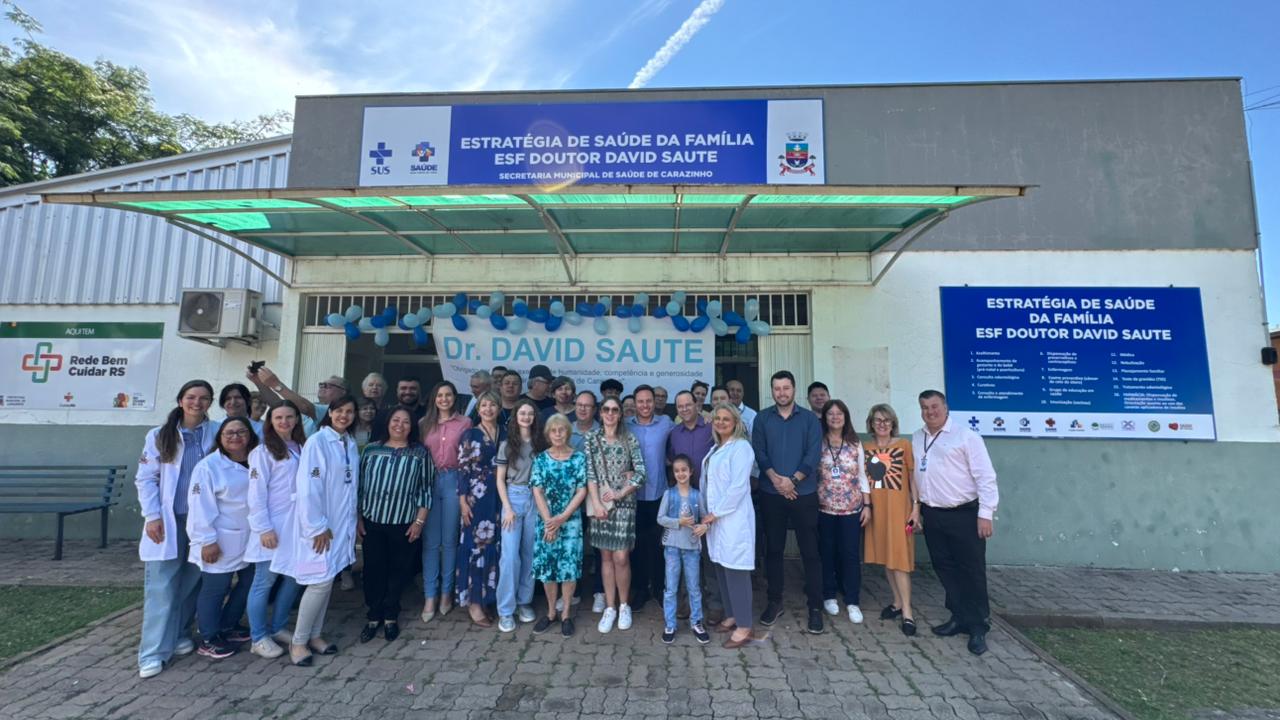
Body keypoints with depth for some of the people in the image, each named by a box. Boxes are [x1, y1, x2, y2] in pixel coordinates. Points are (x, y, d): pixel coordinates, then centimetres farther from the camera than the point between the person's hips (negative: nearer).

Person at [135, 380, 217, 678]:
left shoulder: (217, 433, 2)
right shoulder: (159, 435, 2)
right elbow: (145, 478, 1)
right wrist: (152, 516, -7)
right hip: (168, 520, -1)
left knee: (191, 582, 10)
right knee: (161, 586, -1)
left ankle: (178, 634, 27)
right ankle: (154, 651, 5)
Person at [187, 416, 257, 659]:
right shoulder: (208, 466, -14)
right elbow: (201, 507, -16)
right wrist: (207, 540, -18)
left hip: (249, 539, 7)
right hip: (221, 541, -6)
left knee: (249, 582, 16)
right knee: (215, 589, 4)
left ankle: (227, 626, 35)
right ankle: (208, 639, 21)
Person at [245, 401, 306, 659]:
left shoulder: (302, 448, 9)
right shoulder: (263, 451, -7)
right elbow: (256, 493, -10)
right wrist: (264, 528, -15)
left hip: (297, 526, 6)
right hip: (273, 528, -6)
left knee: (294, 578, 12)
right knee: (265, 582, 4)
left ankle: (277, 627, 29)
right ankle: (258, 638, 18)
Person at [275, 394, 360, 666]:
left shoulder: (351, 444, 8)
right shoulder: (317, 442, -13)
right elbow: (308, 488, -17)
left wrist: (352, 520, 10)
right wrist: (317, 526, -17)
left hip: (341, 524, 7)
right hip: (319, 524, -6)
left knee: (328, 580, 13)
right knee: (321, 582, -5)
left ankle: (314, 634, 27)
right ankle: (298, 641, 12)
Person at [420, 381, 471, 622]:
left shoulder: (465, 423, 2)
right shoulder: (425, 423, 9)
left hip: (454, 481, -1)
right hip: (429, 482, 2)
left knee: (450, 540, 7)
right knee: (430, 541, 3)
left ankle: (446, 592, 21)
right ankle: (430, 597, 12)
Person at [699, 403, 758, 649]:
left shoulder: (740, 447, -10)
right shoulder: (715, 448, 15)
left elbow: (738, 487, -17)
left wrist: (715, 514, -14)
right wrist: (707, 515, 6)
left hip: (733, 519, -8)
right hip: (714, 519, 8)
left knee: (736, 571, -3)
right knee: (721, 569, 14)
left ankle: (744, 627, 8)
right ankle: (731, 616, 29)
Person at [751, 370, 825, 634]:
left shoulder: (809, 419, 2)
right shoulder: (762, 418, 4)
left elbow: (813, 455, -6)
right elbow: (759, 452, -2)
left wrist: (792, 480, -15)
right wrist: (775, 479, -15)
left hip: (804, 494, -1)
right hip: (771, 494, 1)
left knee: (810, 551, 3)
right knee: (773, 549, 10)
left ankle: (815, 607, 15)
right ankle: (774, 601, 24)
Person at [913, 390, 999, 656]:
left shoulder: (965, 436, -10)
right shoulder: (916, 438, 9)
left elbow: (985, 477, -12)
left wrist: (985, 514, -16)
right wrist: (917, 509, 13)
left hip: (964, 514, -6)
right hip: (932, 515, 6)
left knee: (972, 571, 4)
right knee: (945, 569, 14)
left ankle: (977, 627, 18)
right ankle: (959, 617, 30)